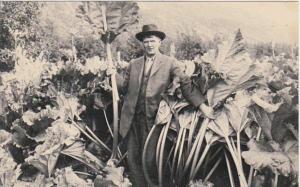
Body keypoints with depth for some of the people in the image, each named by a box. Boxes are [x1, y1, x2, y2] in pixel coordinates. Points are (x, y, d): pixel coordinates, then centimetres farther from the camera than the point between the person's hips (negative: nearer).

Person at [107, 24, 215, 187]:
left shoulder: (169, 63, 2)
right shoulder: (134, 64, 13)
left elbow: (186, 84, -5)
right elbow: (125, 88, 13)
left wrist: (202, 105, -13)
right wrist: (114, 75, -2)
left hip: (153, 119, -4)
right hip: (133, 119, 4)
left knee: (150, 160, 3)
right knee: (133, 159, 10)